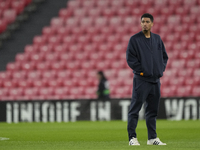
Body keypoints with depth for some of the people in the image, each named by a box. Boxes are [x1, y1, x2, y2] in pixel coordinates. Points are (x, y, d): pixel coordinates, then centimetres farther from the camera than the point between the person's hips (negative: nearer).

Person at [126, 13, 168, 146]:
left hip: (155, 80, 6)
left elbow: (164, 56, 21)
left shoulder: (157, 39, 13)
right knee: (135, 109, -7)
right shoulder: (134, 39, -3)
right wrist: (141, 70, -12)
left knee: (153, 110, 10)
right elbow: (130, 58, -8)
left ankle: (152, 138, 15)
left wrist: (161, 69, 7)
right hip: (141, 79, -5)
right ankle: (132, 137, -5)